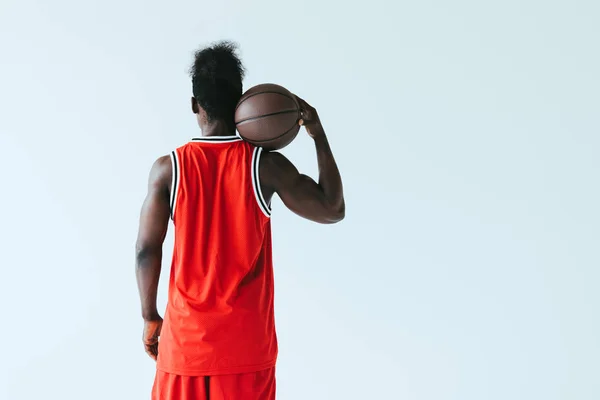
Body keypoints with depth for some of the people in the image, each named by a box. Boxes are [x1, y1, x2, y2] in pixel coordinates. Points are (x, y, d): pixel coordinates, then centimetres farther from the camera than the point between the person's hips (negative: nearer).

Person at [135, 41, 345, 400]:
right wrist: (319, 135, 3)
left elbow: (147, 251, -4)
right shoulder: (265, 165, -9)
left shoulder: (167, 169, -6)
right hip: (247, 337, 0)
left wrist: (150, 318, 9)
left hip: (187, 333, 1)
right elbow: (332, 210, -1)